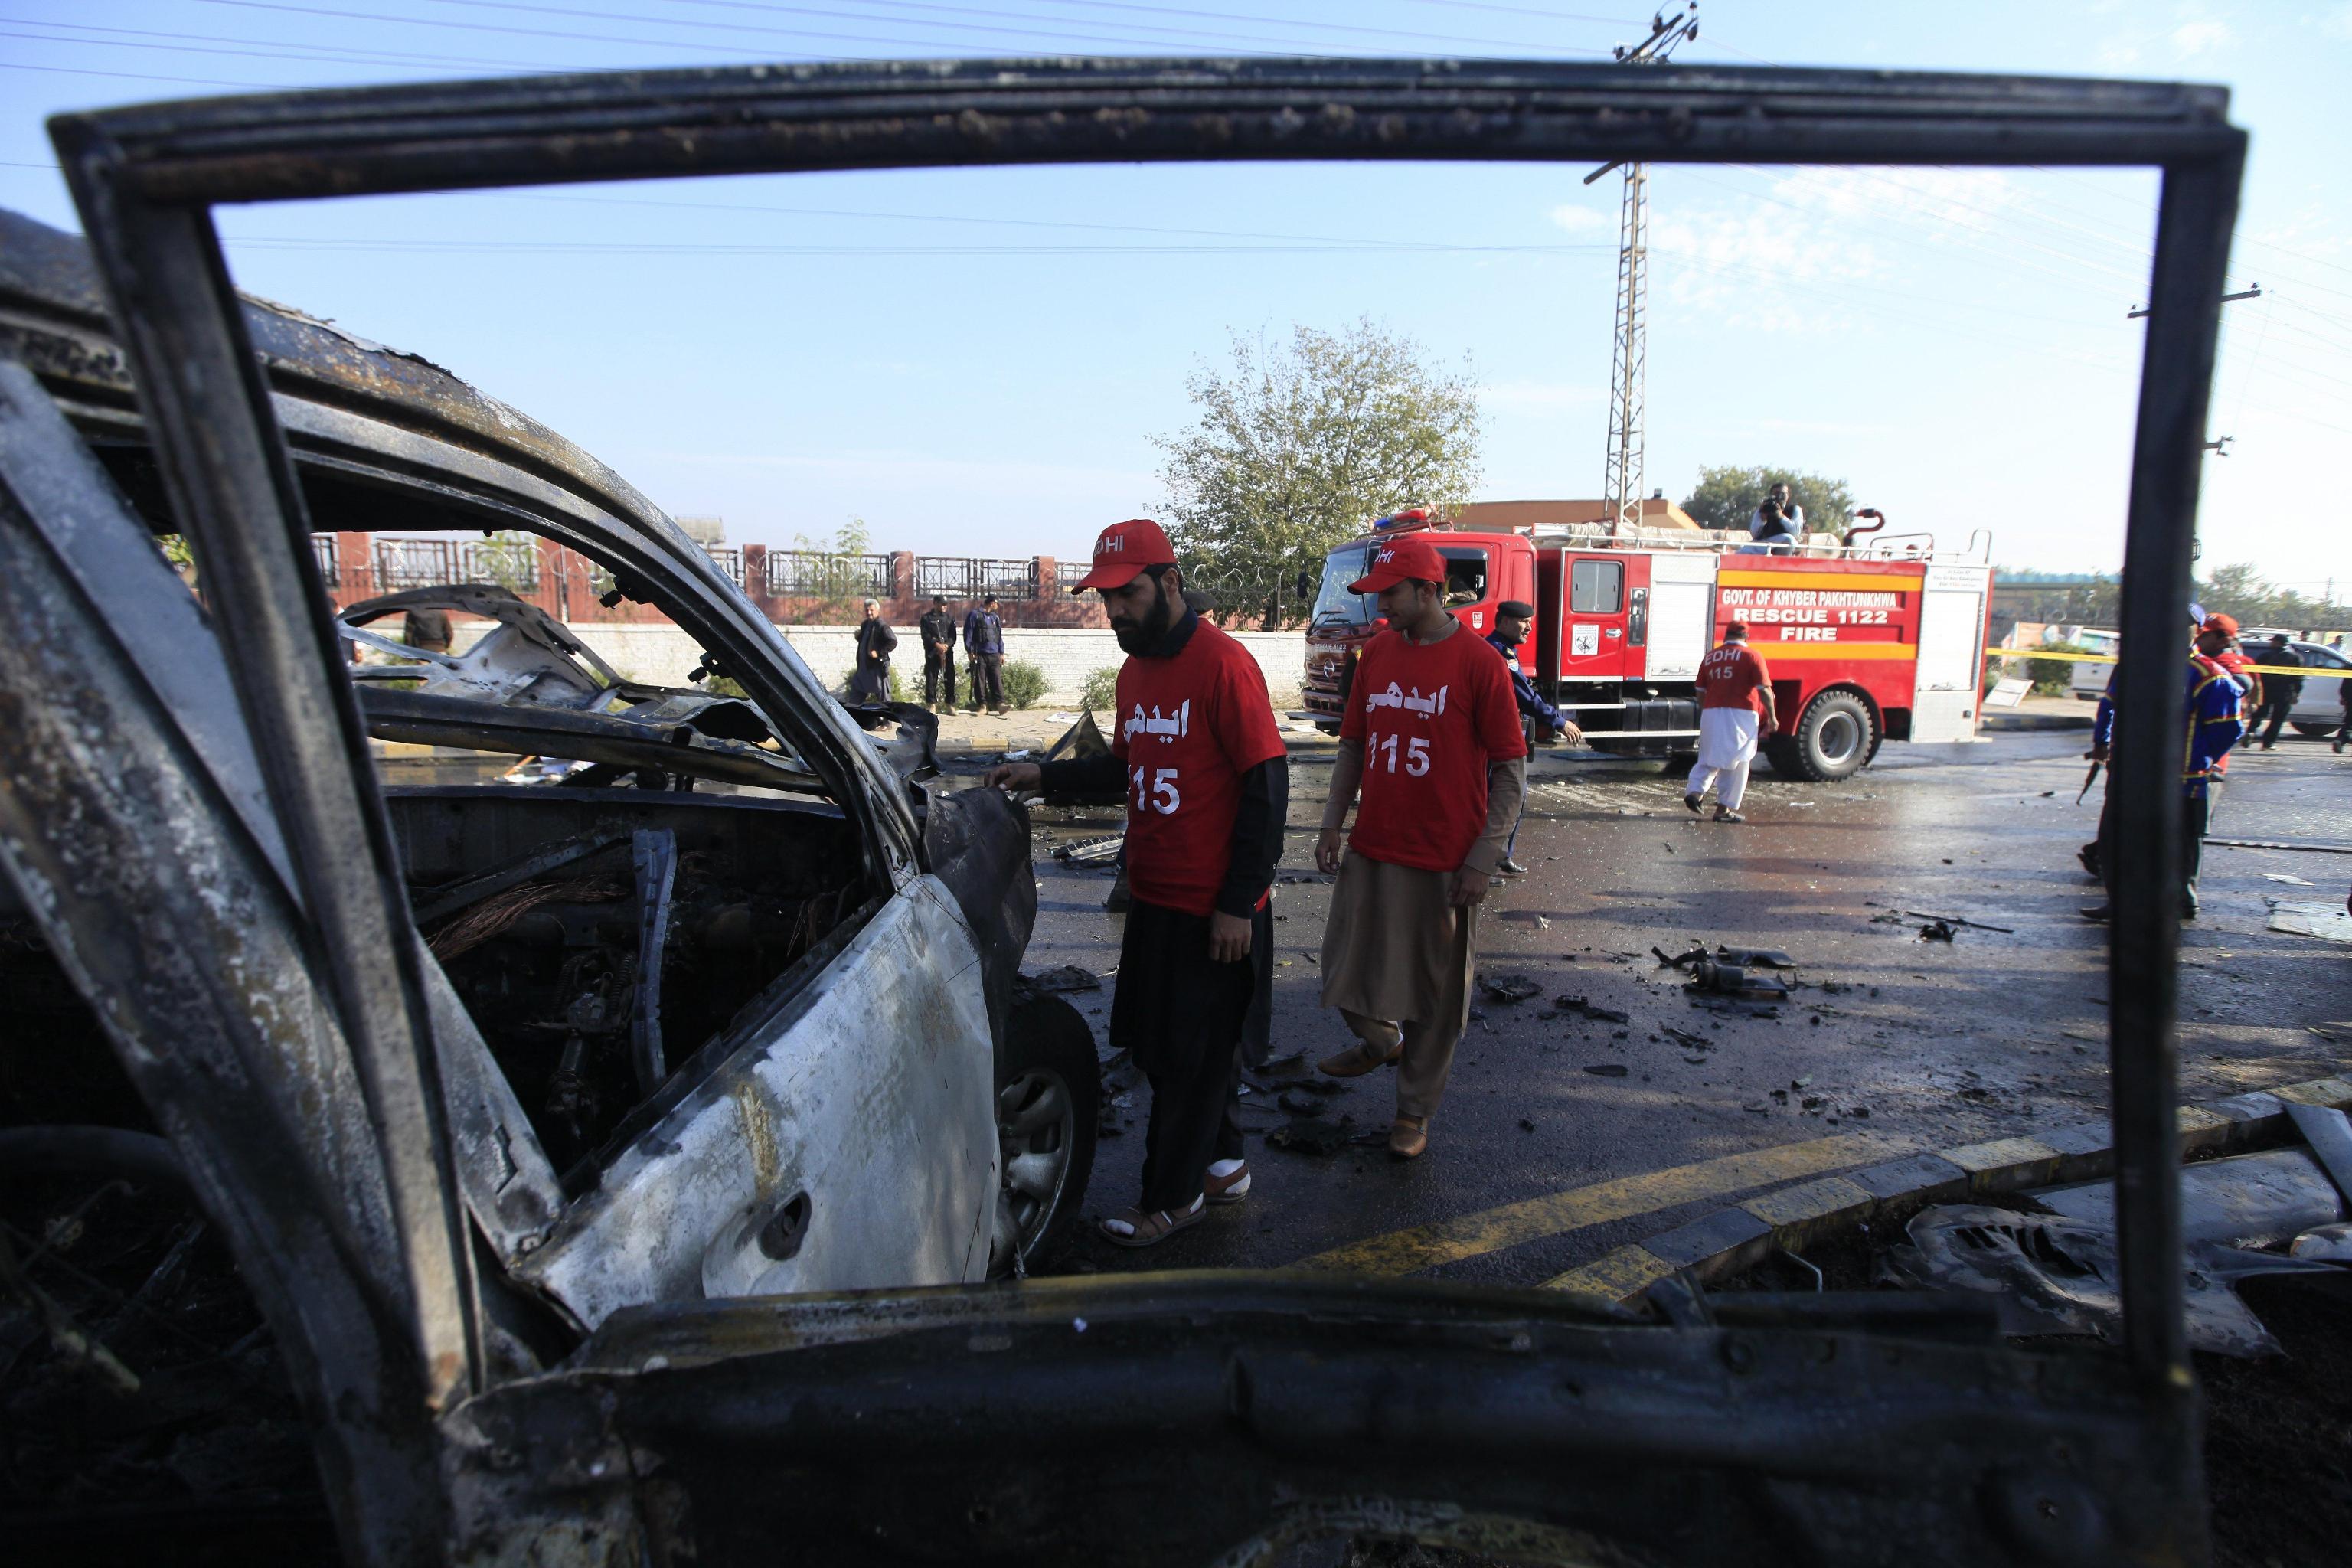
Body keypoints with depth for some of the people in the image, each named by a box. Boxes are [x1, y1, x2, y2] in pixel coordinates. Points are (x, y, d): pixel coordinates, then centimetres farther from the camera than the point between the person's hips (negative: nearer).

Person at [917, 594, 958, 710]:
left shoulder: (950, 618, 14)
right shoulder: (926, 618, 6)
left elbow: (953, 635, 5)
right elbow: (925, 635, -5)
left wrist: (947, 645, -14)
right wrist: (937, 645, -18)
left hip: (947, 652, 2)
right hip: (932, 652, -2)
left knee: (950, 678, 1)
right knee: (931, 679, -2)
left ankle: (950, 704, 8)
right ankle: (931, 704, 5)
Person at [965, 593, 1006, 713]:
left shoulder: (995, 617, 18)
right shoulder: (974, 614, 1)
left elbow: (999, 635, 20)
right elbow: (968, 633, -1)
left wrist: (1002, 653, 15)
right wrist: (969, 651, -6)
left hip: (994, 654, 4)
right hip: (979, 654, -4)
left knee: (997, 679, -6)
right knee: (980, 680, -2)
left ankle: (999, 703, -8)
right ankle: (982, 704, 2)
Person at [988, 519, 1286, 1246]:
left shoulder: (1223, 664, -17)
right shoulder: (1135, 670, 10)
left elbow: (1266, 785, -18)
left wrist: (1239, 904, -18)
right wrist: (1046, 775, 8)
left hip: (1214, 909, -8)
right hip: (1153, 898, 9)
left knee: (1191, 1055, 6)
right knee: (1160, 1043, 19)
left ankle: (1172, 1198, 25)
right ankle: (1222, 1163, 39)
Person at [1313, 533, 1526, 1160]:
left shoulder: (1478, 662, -11)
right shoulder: (1377, 652, 6)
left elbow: (1511, 768, -9)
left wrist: (1482, 861, -13)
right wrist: (1332, 824, 5)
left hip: (1445, 862, -5)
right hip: (1371, 849, 5)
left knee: (1436, 995, 8)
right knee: (1348, 973, 13)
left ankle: (1415, 1108, 28)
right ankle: (1381, 1041, 45)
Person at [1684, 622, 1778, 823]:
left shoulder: (1709, 658, 11)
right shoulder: (1752, 656, -2)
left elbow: (1701, 692, 15)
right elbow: (1764, 690, -7)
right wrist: (1772, 718, 1)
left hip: (1711, 713, 4)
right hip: (1741, 714, -4)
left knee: (1709, 756, 16)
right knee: (1735, 762, 3)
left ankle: (1695, 791, -3)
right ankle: (1724, 808, 3)